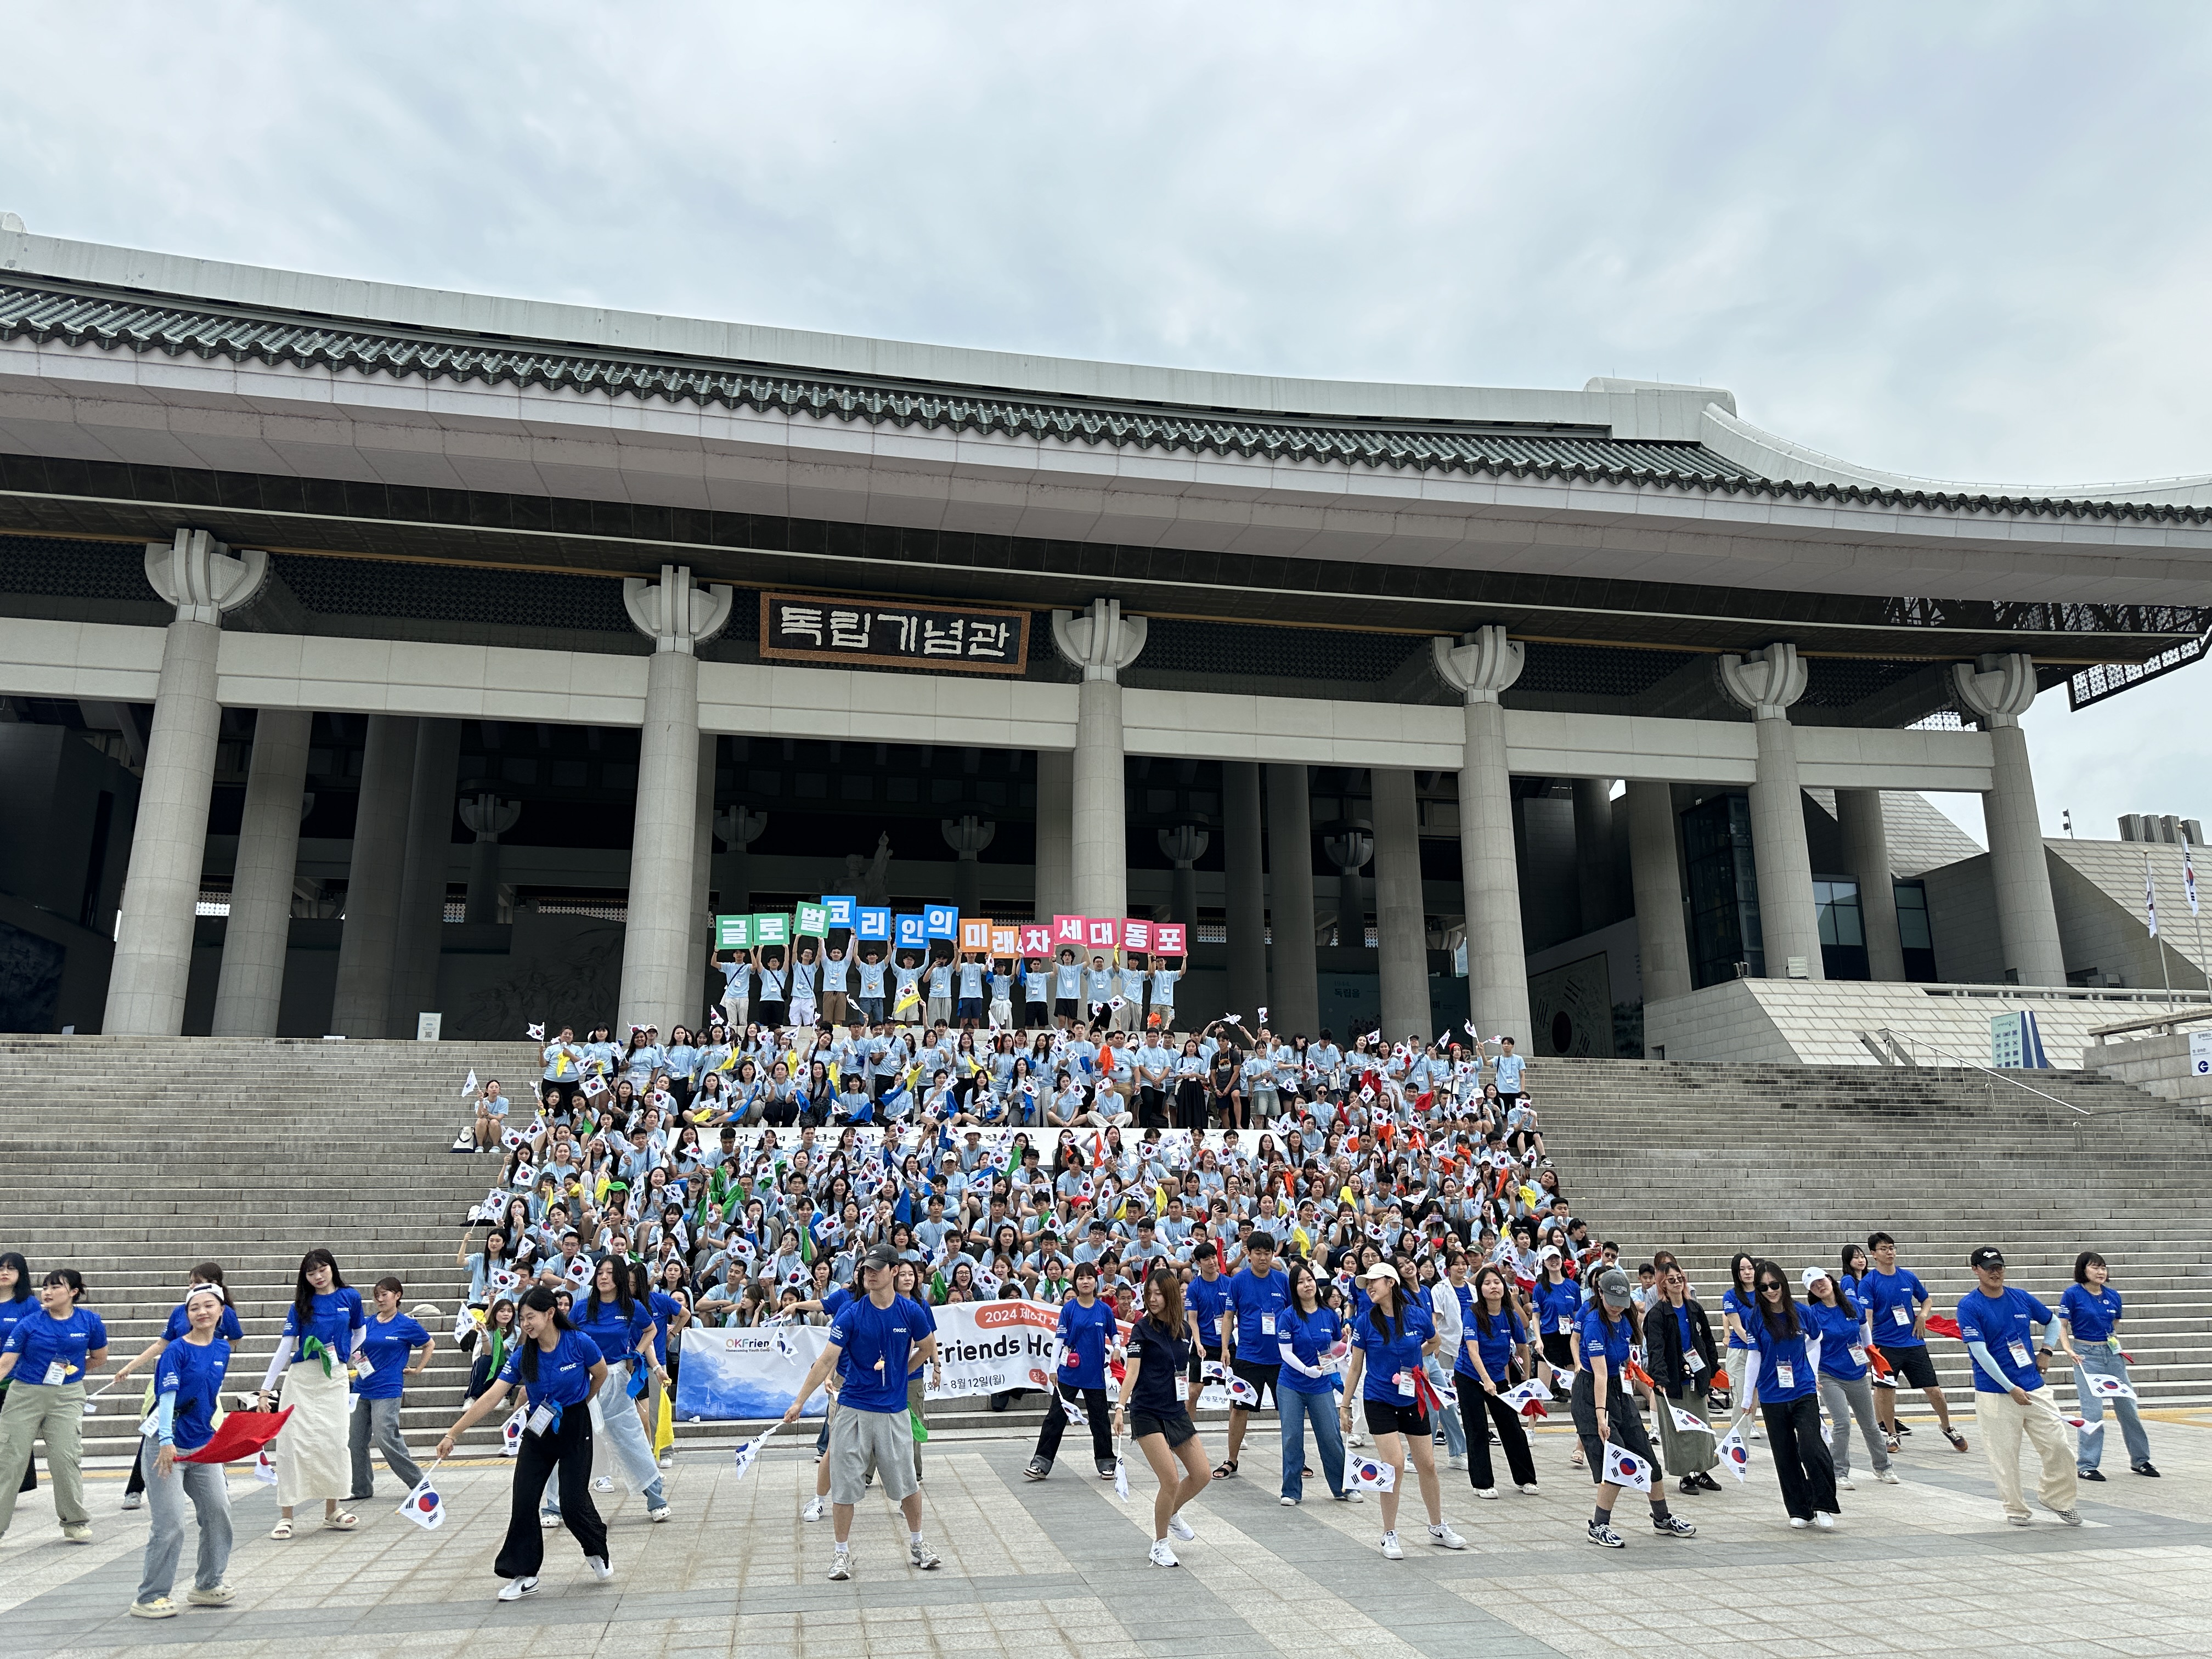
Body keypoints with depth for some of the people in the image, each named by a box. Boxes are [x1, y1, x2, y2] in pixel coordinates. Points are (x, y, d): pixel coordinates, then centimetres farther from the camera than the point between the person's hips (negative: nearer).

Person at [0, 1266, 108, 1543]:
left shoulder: (90, 1321, -1)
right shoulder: (29, 1323, -4)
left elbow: (99, 1359, 13)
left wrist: (71, 1371, 8)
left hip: (67, 1398, 0)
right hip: (24, 1394, 0)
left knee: (65, 1457, -4)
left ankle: (76, 1521, 11)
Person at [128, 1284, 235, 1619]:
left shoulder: (223, 1350, 5)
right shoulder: (177, 1350, -13)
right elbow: (166, 1396, -20)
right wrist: (166, 1441, -29)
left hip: (203, 1445, 6)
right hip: (166, 1445, -6)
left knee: (218, 1512, 7)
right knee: (169, 1525, -6)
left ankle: (207, 1585, 23)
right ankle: (149, 1598, 7)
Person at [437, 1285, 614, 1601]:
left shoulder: (579, 1344, -18)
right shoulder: (522, 1356, -10)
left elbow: (601, 1375, 1)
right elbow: (490, 1398, -12)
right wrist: (453, 1434, -17)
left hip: (575, 1429, -3)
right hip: (538, 1431, 3)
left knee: (573, 1502, -4)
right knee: (523, 1501, -5)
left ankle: (598, 1552, 25)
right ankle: (525, 1576, 10)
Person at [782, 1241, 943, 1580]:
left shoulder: (911, 1312, -5)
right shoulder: (850, 1313, -9)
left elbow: (928, 1347, 14)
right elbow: (828, 1360, -9)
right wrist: (800, 1401, -12)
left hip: (894, 1411, 1)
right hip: (853, 1409, -1)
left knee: (906, 1482, 9)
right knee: (845, 1484, 3)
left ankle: (917, 1544, 28)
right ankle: (842, 1552, 19)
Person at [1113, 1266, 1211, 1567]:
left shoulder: (1184, 1328, 6)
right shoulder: (1143, 1328, -11)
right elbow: (1132, 1371, -21)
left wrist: (1185, 1401, 13)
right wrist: (1120, 1407, -33)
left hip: (1176, 1412, 6)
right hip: (1146, 1413, -6)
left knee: (1202, 1475, 5)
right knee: (1170, 1480, -11)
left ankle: (1172, 1514, 34)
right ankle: (1160, 1545, 10)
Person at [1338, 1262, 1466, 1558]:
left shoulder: (1418, 1315, -7)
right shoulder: (1365, 1322, -10)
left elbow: (1434, 1342, 17)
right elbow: (1355, 1368, -2)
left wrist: (1414, 1357, 7)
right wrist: (1345, 1406, -1)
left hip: (1414, 1400, 2)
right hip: (1379, 1402, -2)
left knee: (1427, 1465, 10)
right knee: (1395, 1464, -11)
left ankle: (1438, 1528, 30)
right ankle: (1390, 1535, 5)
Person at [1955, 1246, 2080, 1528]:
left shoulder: (2021, 1298, 6)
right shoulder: (1969, 1306, -9)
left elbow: (2053, 1321, 26)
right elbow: (1980, 1352, -14)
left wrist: (2066, 1347, 12)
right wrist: (2011, 1388, -15)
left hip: (2034, 1388, 4)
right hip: (1995, 1394, -4)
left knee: (2059, 1446, 2)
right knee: (2005, 1454, 0)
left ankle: (2058, 1499, 24)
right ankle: (2015, 1509, 17)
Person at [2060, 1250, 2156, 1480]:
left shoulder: (2113, 1296, 7)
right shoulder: (2073, 1294, -8)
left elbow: (2115, 1326, 20)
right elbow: (2062, 1326, -6)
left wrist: (2118, 1346, 5)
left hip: (2112, 1354, 5)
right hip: (2086, 1355, -5)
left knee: (2128, 1407, 9)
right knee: (2093, 1412, -8)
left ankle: (2140, 1459, 28)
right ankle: (2086, 1465, 3)